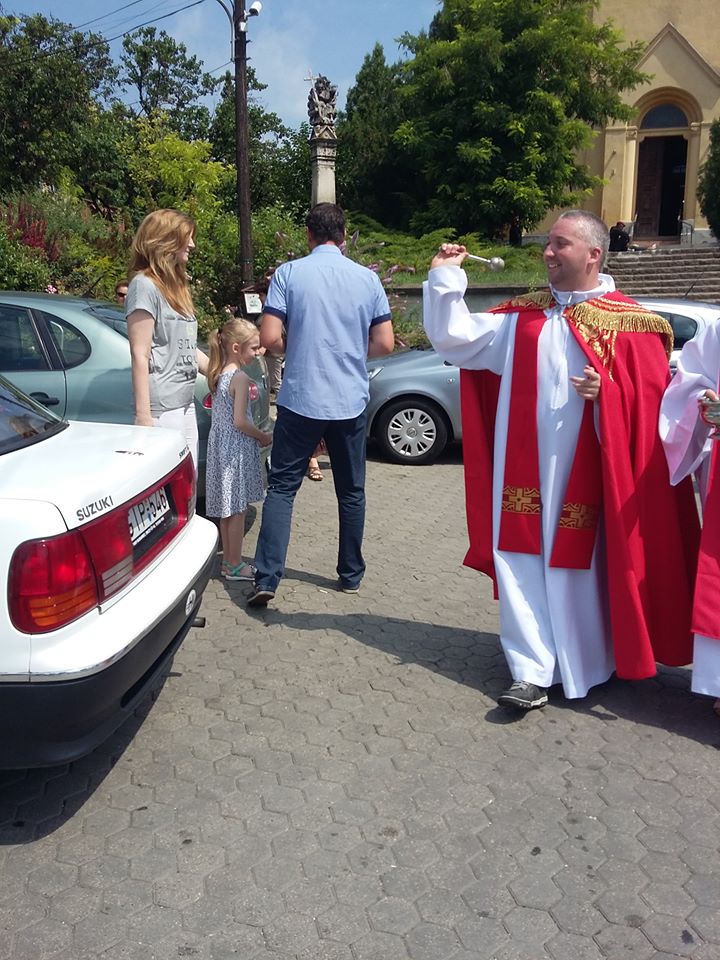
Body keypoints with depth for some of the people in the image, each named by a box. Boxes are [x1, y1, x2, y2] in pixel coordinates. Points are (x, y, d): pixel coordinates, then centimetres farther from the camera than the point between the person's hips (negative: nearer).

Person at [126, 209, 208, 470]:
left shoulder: (175, 285, 17)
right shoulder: (145, 285, -10)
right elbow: (139, 355, -14)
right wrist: (143, 415, -18)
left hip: (186, 405, 9)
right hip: (161, 410, -9)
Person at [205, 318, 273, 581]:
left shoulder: (217, 375, 8)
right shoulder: (240, 377, -17)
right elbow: (240, 421, -20)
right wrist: (264, 437, -8)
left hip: (220, 446, 8)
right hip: (237, 449, -8)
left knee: (227, 509, 16)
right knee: (238, 509, 2)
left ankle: (228, 560, 25)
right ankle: (234, 566, 10)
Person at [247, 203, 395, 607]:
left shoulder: (289, 273, -5)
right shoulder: (368, 278, 2)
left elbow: (270, 338, -10)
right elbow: (384, 343, 2)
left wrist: (296, 348, 10)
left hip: (301, 400, -2)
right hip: (351, 402, 2)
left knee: (282, 486, 5)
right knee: (351, 491, 14)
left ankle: (267, 578, -3)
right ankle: (352, 574, 24)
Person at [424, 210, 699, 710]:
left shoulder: (628, 322, -2)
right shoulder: (521, 315, 9)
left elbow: (650, 401, -4)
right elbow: (455, 340, 7)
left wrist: (607, 392, -21)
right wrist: (445, 278, 1)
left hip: (585, 472, -3)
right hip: (525, 468, 4)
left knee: (581, 567, 6)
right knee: (524, 566, 2)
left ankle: (587, 668, 27)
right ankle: (534, 672, 11)